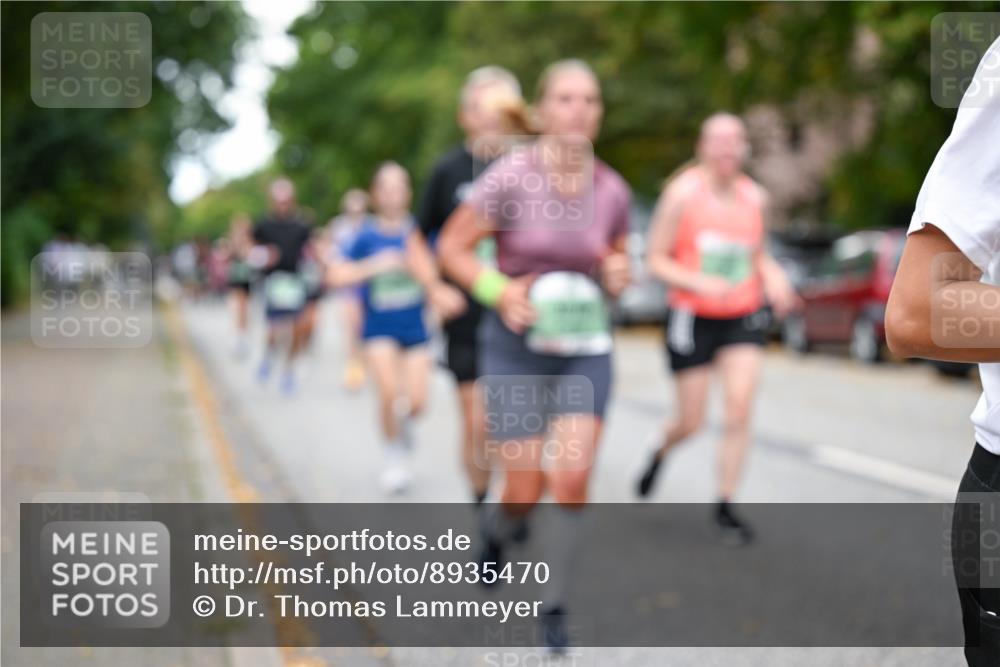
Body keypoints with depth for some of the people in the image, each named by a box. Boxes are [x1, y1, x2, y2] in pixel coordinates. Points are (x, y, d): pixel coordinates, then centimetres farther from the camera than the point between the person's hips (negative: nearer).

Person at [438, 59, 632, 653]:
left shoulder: (613, 191, -2)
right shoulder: (510, 176, -14)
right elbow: (452, 247, -4)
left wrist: (619, 275, -7)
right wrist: (499, 291, -19)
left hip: (585, 347, 2)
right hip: (517, 346, -2)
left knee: (573, 479, -11)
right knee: (526, 491, 1)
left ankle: (556, 607, 9)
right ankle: (496, 529, 40)